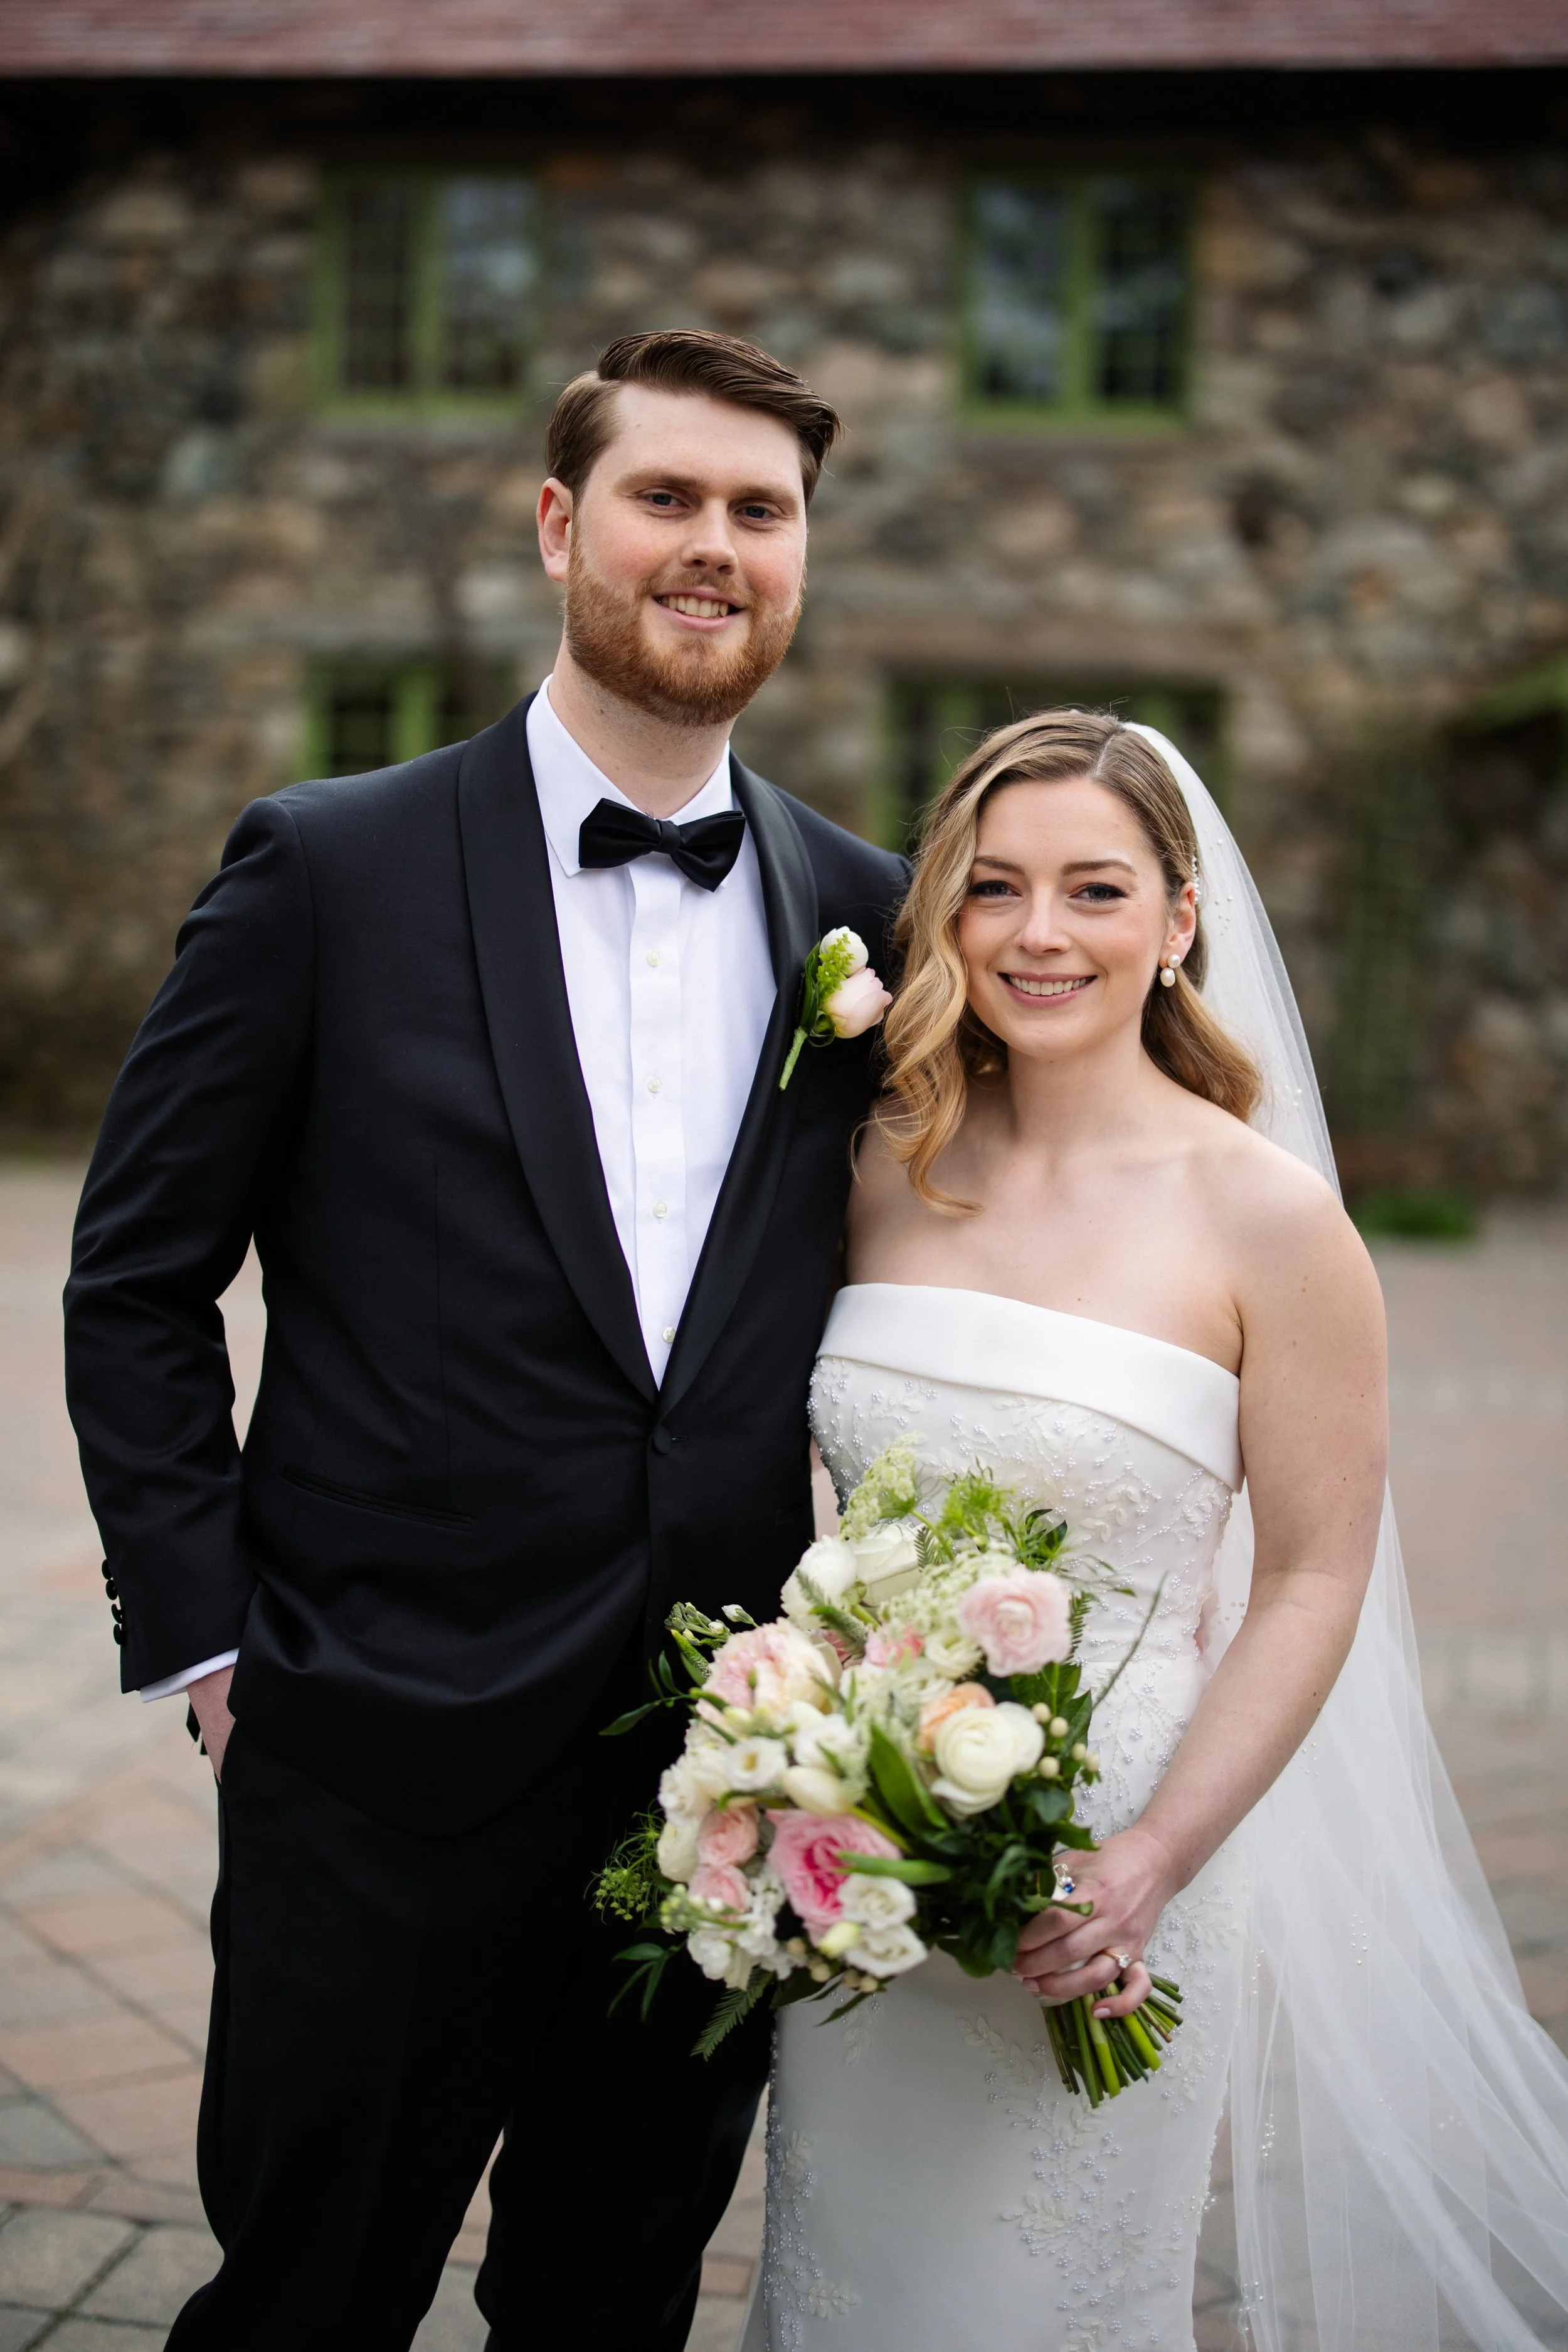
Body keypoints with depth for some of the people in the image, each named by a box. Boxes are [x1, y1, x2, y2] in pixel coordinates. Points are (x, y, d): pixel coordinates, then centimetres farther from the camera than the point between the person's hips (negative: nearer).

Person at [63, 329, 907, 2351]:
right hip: (389, 1767, -3)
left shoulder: (868, 912, 4)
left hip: (731, 1780, 3)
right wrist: (201, 1639, -5)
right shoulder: (330, 867, -6)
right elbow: (136, 1281, -2)